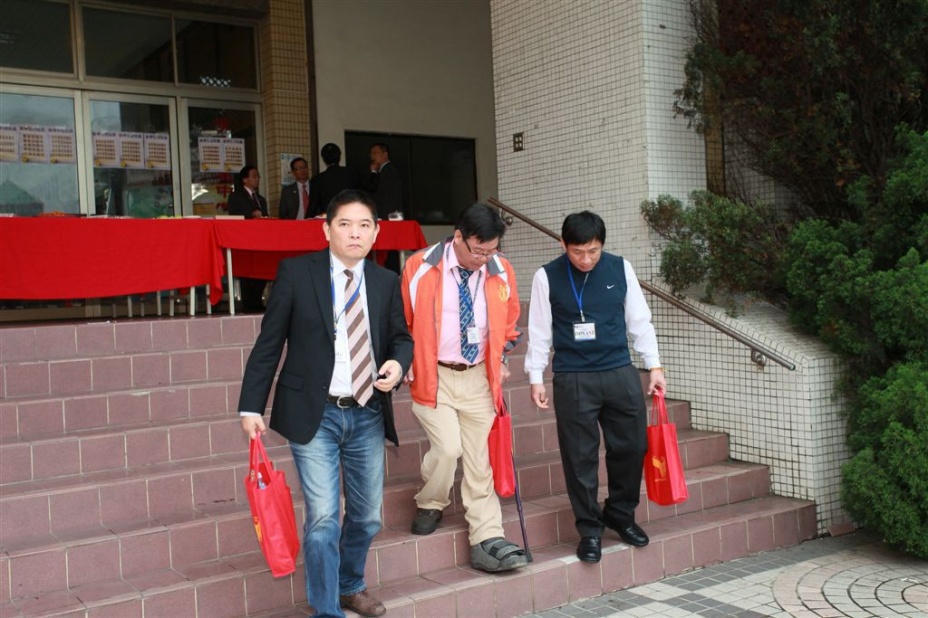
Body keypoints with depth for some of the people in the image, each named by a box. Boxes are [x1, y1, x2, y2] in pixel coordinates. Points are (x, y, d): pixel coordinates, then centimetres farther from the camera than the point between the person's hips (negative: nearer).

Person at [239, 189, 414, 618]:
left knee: (367, 516, 16)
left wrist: (397, 363, -10)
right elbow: (268, 344, -4)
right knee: (323, 518, -7)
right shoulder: (296, 273, -5)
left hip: (367, 415, 4)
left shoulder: (386, 282, 5)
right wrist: (251, 407, -8)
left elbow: (401, 337, 14)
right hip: (314, 416, -4)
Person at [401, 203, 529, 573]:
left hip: (478, 377, 3)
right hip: (432, 376, -3)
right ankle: (429, 507, 14)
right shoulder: (420, 268, -10)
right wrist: (408, 363, -2)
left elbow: (509, 321, 16)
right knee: (448, 447, -17)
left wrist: (501, 359, 10)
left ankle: (487, 541, 10)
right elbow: (402, 323, 2)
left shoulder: (502, 272, -1)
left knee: (479, 459, 4)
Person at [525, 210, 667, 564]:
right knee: (580, 456, 2)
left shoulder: (620, 269, 2)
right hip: (573, 379, -2)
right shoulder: (547, 277, -4)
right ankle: (590, 529, 18)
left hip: (621, 373, 3)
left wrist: (654, 365, 6)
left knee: (632, 446, 7)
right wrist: (536, 378, -1)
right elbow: (539, 332, 1)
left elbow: (639, 321, 9)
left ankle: (620, 514, 30)